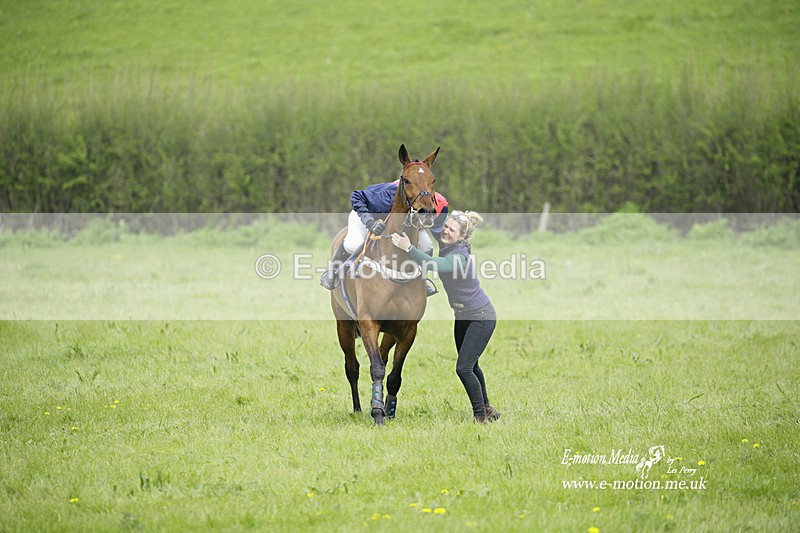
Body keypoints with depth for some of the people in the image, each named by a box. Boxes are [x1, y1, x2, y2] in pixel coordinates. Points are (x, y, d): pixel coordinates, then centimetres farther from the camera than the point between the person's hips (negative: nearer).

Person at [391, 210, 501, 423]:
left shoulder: (460, 256, -29)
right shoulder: (444, 245, -4)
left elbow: (434, 265, -48)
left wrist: (409, 248, -53)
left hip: (481, 317, -9)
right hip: (462, 316, 9)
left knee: (464, 368, -11)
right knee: (470, 366, 20)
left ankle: (481, 416, 2)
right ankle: (486, 409, 38)